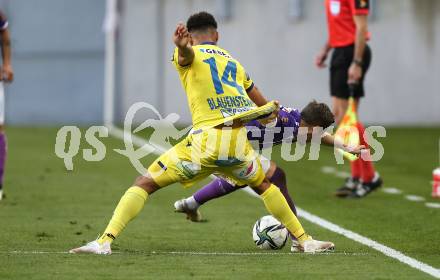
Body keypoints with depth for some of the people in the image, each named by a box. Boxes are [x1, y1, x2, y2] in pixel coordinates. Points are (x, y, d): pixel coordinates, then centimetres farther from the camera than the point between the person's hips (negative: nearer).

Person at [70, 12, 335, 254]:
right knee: (264, 185, 33)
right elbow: (263, 104, 39)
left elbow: (187, 53, -18)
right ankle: (305, 241, 33)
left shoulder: (190, 55, 10)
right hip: (239, 142, 4)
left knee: (144, 184, 3)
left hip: (206, 141, -4)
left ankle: (105, 241, -12)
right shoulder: (234, 62, 25)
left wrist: (181, 45, -43)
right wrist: (272, 110, 63)